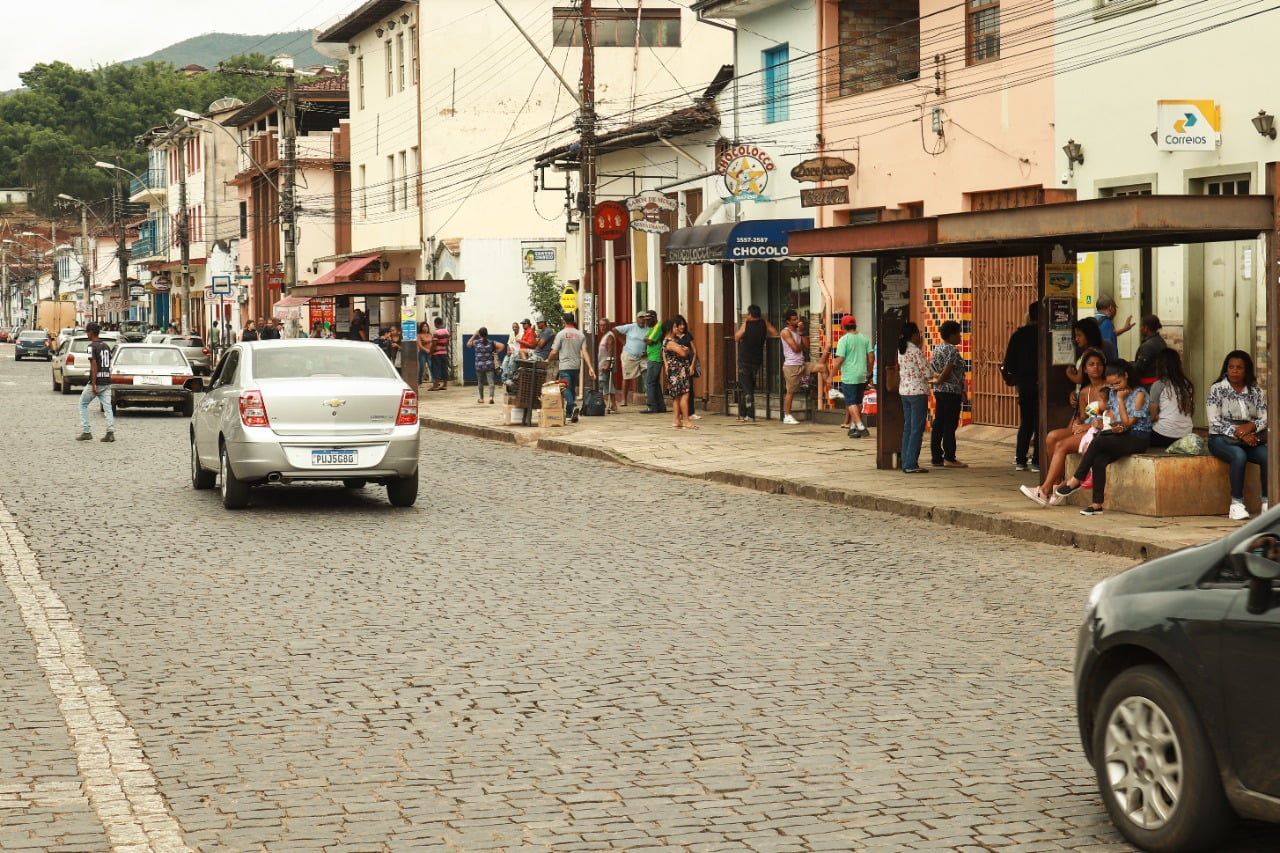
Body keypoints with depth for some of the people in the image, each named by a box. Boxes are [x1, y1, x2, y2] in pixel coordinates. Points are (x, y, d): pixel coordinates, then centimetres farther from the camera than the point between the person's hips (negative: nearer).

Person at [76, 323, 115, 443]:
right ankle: (110, 432, -7)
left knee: (83, 405, 9)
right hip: (107, 381, 6)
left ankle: (86, 432, 5)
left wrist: (93, 384, -19)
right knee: (107, 407, 3)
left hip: (96, 382, -6)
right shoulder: (106, 346, 12)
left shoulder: (92, 346, -11)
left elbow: (94, 365, -18)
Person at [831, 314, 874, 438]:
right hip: (862, 376, 6)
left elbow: (839, 359, -14)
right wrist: (869, 373, 19)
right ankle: (853, 426, 23)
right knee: (858, 402, 16)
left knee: (851, 403, -4)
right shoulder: (864, 338, 7)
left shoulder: (844, 339, -10)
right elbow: (871, 357, 7)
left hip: (849, 377, -6)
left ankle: (860, 427, -16)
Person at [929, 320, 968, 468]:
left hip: (939, 391, 9)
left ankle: (936, 457, 10)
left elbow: (931, 368, 12)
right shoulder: (952, 350, -13)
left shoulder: (937, 349, 14)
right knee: (950, 425, -5)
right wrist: (939, 381, -3)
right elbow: (947, 371, -18)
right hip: (952, 391, -9)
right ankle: (949, 458, -3)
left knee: (938, 424, 8)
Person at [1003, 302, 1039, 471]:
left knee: (1025, 423, 13)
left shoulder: (1018, 335, 3)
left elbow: (1009, 362, 4)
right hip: (1040, 383, -4)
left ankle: (1020, 460, 10)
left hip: (1023, 383, 4)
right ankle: (1036, 461, -3)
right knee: (1039, 423, 1)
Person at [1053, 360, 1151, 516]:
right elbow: (1109, 418, 14)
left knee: (1098, 441, -29)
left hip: (1138, 438, -6)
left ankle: (1075, 480, -21)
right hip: (1119, 436, 6)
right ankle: (1097, 504, -30)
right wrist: (1113, 427, -9)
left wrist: (1121, 400, -9)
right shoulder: (1113, 393, 15)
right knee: (1099, 460, -26)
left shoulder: (1139, 394, -6)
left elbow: (1127, 423, -9)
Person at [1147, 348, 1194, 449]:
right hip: (1186, 434, 6)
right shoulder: (1187, 384, 7)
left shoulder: (1158, 385, -7)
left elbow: (1152, 416, -3)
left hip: (1164, 434, -6)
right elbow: (1189, 411, 13)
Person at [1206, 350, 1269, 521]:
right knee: (1239, 456, -36)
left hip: (1251, 438, 3)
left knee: (1267, 456, -27)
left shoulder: (1256, 391, 10)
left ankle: (1267, 502, -22)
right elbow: (1214, 422, -9)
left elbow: (1265, 418, 3)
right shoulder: (1217, 390, -1)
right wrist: (1239, 434, -20)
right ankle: (1236, 504, -32)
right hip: (1222, 439, -3)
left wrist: (1250, 426, -19)